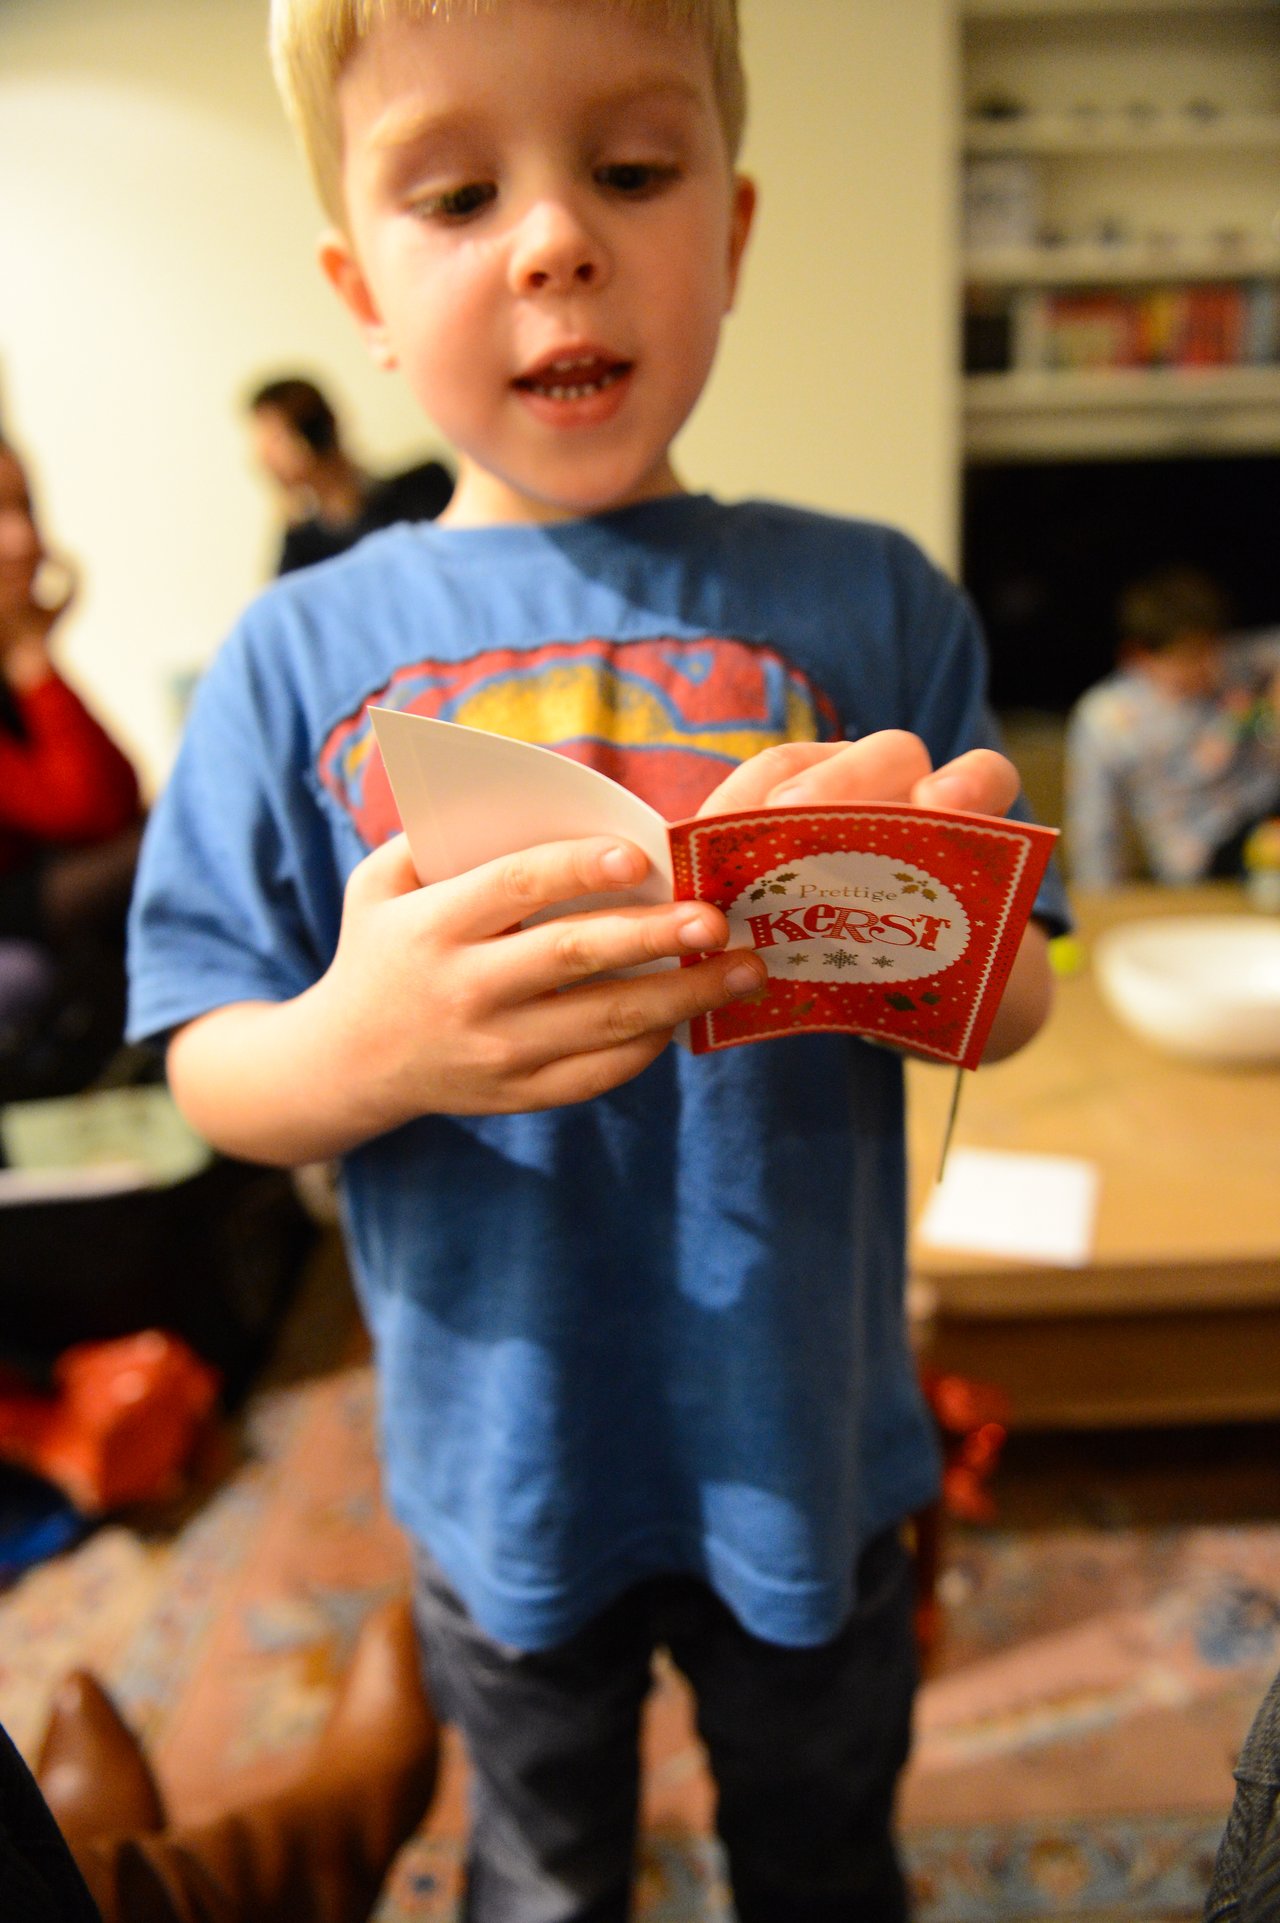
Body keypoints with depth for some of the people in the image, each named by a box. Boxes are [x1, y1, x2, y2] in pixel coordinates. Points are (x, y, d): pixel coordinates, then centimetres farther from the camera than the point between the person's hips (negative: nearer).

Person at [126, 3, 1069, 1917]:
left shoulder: (873, 601, -9)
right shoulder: (303, 653, -10)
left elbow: (1013, 1010, -6)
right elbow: (211, 1072, -8)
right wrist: (358, 1047, -30)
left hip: (805, 1438, 1)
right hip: (498, 1455, 0)